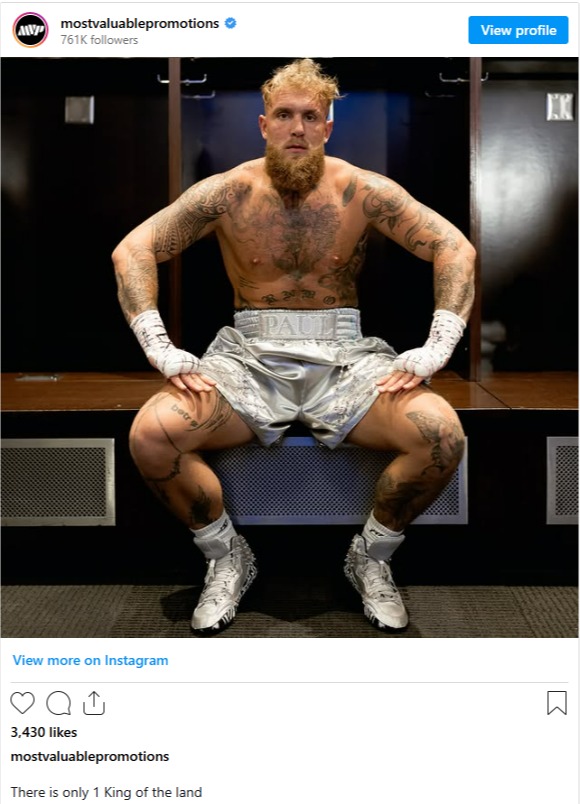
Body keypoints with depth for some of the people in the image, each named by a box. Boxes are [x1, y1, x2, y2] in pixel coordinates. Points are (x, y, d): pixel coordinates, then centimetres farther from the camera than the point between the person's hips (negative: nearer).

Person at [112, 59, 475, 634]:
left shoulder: (362, 191, 0)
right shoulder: (228, 193, 0)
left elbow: (456, 249, -4)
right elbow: (132, 250, -4)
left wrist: (435, 350, -17)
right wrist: (161, 350, -18)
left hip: (344, 355, 0)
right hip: (249, 355, 0)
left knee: (443, 434, -27)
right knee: (149, 434, -26)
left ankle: (372, 558, 3)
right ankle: (226, 560, 2)